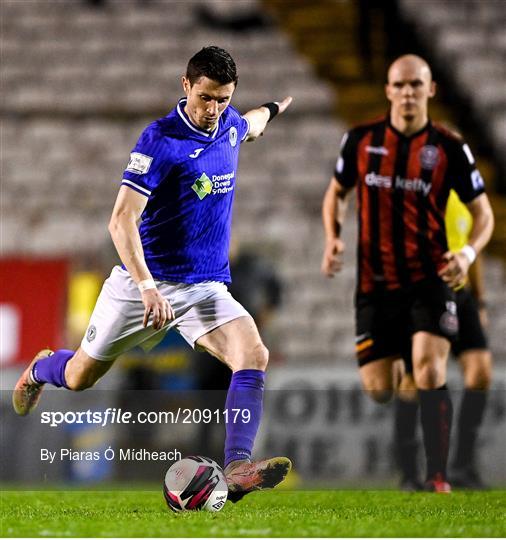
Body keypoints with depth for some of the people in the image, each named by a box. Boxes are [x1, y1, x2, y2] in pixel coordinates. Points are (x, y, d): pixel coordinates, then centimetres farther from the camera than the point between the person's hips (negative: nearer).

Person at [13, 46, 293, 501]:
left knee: (254, 356, -24)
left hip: (206, 288, 4)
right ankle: (42, 369, 49)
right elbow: (121, 220, -24)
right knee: (80, 377, 12)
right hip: (143, 281, -4)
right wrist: (147, 287, -34)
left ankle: (237, 468, -32)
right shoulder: (160, 140, -18)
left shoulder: (229, 126, 2)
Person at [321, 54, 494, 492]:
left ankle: (438, 478, -11)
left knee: (430, 373, -18)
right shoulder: (361, 140, 1)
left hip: (430, 279, -2)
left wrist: (468, 252, -15)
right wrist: (333, 238, -1)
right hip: (375, 283, 2)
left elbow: (482, 212, 4)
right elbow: (337, 192, 17)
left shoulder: (449, 149, -4)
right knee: (378, 390, 1)